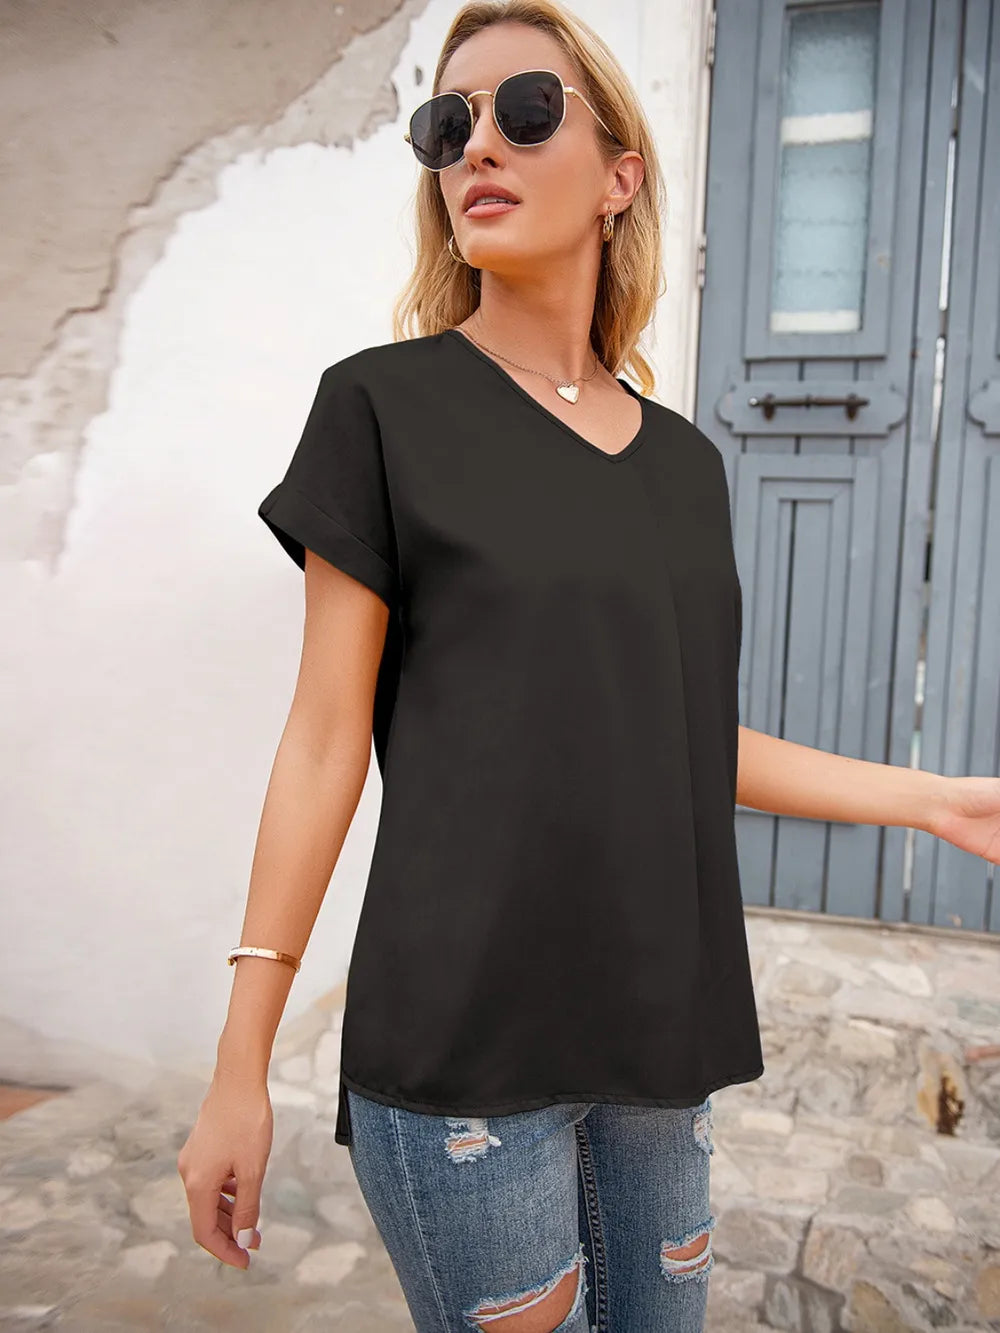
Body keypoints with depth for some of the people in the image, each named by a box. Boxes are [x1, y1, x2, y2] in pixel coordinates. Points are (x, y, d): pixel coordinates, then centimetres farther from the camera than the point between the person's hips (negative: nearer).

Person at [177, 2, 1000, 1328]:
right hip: (459, 1034, -4)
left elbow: (680, 733, 11)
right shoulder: (386, 405, -5)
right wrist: (240, 1065, -7)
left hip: (658, 1024, 5)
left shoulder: (687, 460, 7)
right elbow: (325, 737, -7)